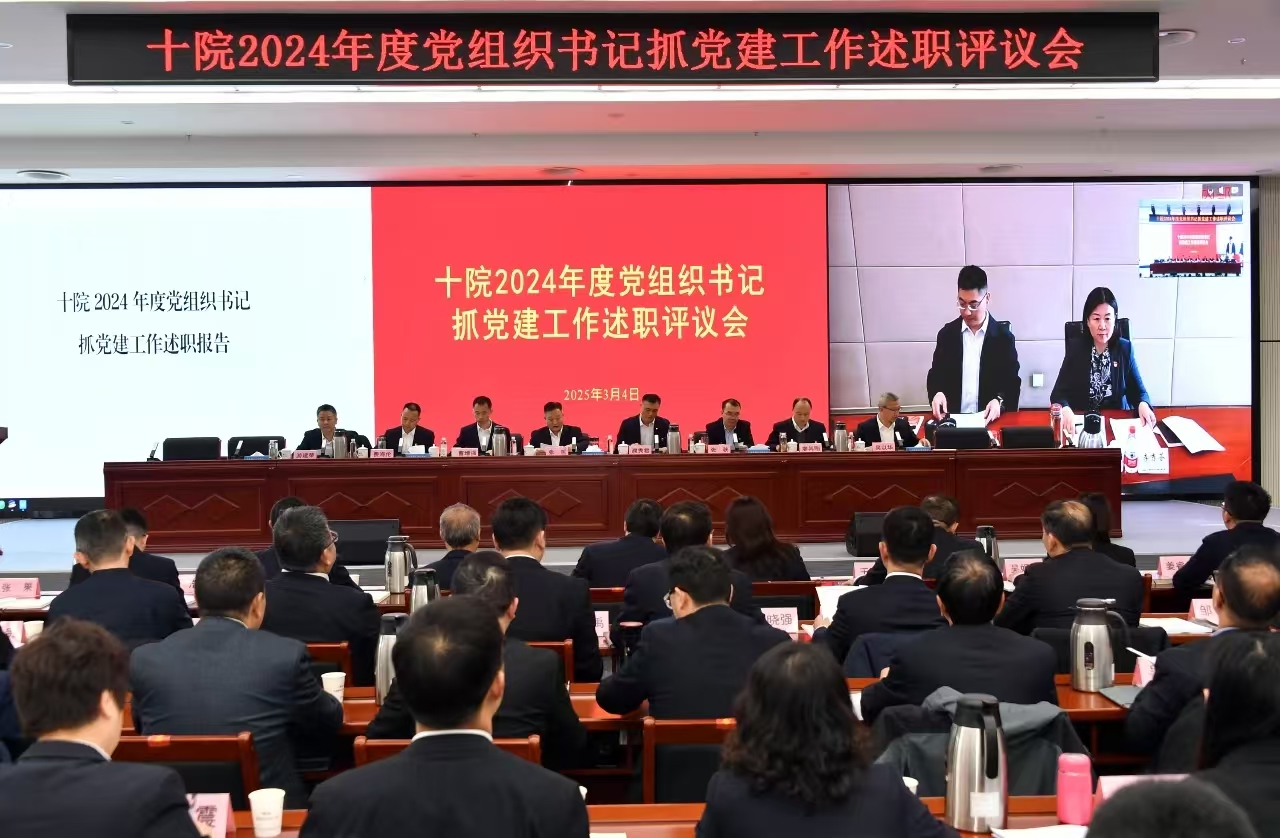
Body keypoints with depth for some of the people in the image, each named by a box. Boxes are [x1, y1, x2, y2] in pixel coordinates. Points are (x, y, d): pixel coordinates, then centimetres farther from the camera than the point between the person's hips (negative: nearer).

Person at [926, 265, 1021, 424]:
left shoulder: (1003, 336, 3)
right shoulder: (947, 334, 7)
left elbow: (1012, 383, 3)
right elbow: (936, 376, 11)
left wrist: (1000, 402, -17)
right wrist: (937, 393, -11)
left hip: (991, 419, -1)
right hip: (953, 418, 1)